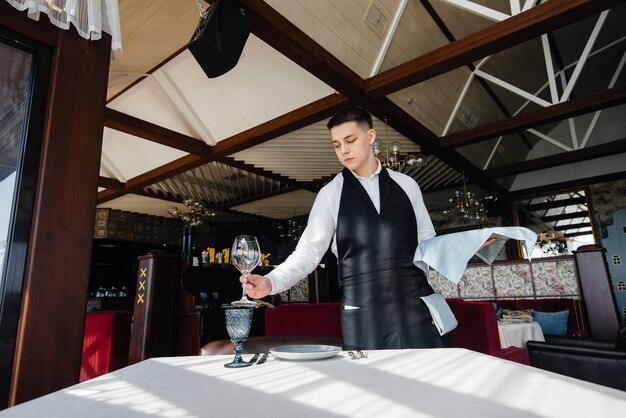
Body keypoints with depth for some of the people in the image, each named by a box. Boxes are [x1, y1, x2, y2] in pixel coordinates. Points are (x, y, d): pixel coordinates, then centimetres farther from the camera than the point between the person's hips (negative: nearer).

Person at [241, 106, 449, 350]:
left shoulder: (406, 185, 9)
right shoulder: (330, 194, 3)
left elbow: (427, 241, 13)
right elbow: (308, 252, -1)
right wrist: (270, 282, -15)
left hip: (416, 304, 2)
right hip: (363, 313, -1)